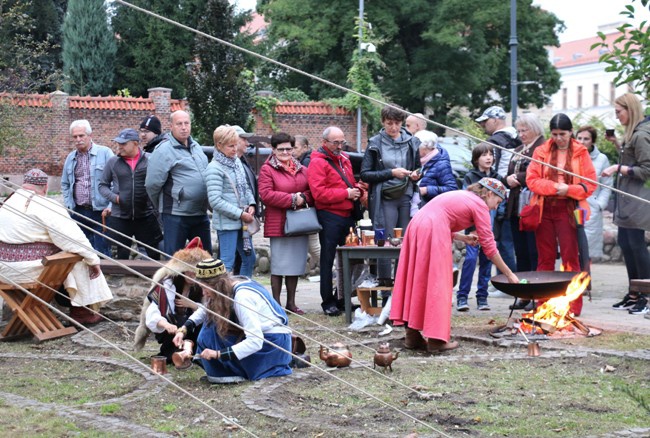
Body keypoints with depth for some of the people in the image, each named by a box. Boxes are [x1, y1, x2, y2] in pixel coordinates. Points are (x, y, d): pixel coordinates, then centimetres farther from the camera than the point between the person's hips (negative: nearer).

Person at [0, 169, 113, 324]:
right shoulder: (47, 207, -13)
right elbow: (74, 238, -14)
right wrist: (93, 260, -3)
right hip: (31, 270, -8)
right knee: (80, 262, 6)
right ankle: (81, 310, 10)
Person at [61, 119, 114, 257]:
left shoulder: (105, 153, -5)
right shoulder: (71, 158, 13)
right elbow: (65, 184, 23)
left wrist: (110, 206, -11)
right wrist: (68, 205, 12)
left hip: (100, 211, -5)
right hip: (78, 213, 5)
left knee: (102, 252, -4)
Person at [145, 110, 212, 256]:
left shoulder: (196, 147, 13)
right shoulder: (164, 150, -12)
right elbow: (152, 183, -14)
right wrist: (162, 205, -1)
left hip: (200, 214, 8)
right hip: (176, 215, -8)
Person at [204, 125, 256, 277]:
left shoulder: (236, 162, 9)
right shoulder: (214, 169, -15)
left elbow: (245, 187, 18)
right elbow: (215, 201, -19)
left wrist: (251, 205, -1)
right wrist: (241, 214, -17)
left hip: (242, 221, 8)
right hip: (226, 223, -8)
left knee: (249, 258, 17)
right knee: (227, 263, -6)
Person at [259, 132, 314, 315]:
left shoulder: (301, 169, 13)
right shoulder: (267, 169, -4)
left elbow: (311, 190, 13)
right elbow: (266, 194, -14)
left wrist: (303, 198, -9)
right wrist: (292, 199, -16)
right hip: (279, 223, -5)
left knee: (296, 264, 9)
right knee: (279, 265, -1)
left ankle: (291, 302, 18)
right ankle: (276, 303, 8)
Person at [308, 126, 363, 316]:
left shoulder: (344, 158, 17)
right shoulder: (318, 162, -8)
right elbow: (318, 193, -18)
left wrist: (356, 189, 6)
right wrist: (345, 193, -16)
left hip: (347, 214, 8)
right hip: (329, 216, -8)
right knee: (328, 260, -1)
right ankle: (328, 302, 4)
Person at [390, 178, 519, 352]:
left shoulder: (460, 196, 29)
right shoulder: (479, 205, 5)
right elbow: (489, 246, 3)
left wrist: (463, 238, 22)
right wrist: (509, 274, 10)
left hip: (415, 226, 8)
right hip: (432, 232, -8)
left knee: (416, 282, 11)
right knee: (437, 285, -3)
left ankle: (413, 337, 14)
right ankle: (436, 340, -2)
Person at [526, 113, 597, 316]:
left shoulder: (580, 152, 4)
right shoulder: (541, 151, 7)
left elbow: (590, 184, 0)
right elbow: (532, 180, 0)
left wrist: (569, 190, -15)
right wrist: (553, 187, -14)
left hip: (568, 210, -2)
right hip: (544, 209, 2)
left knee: (570, 257, -4)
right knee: (545, 258, 6)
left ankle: (574, 304, -1)